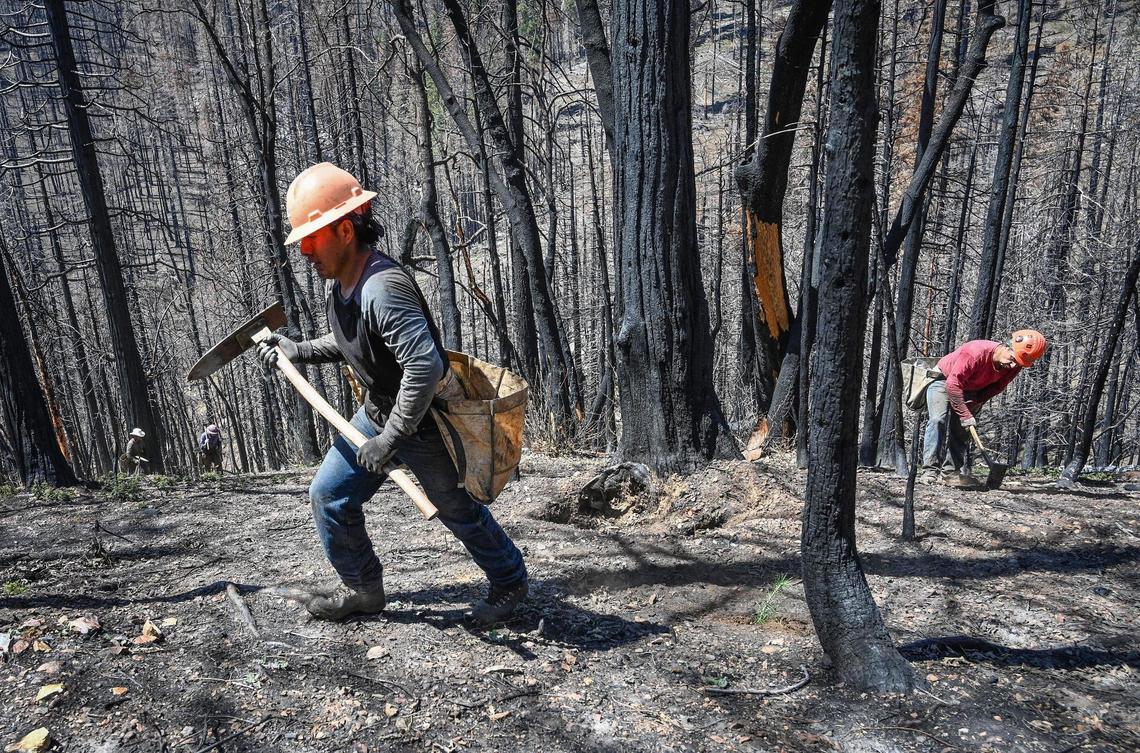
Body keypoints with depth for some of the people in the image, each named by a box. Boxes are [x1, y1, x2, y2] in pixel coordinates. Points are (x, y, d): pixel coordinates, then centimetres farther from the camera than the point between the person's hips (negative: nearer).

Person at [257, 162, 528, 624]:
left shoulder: (383, 289, -32)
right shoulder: (341, 284, -1)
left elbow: (425, 365, -39)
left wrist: (390, 439, -32)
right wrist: (298, 352, 7)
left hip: (422, 422, -9)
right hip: (377, 413, 9)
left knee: (458, 509, 9)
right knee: (328, 495, 11)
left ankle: (510, 582, 34)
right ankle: (363, 590, 31)